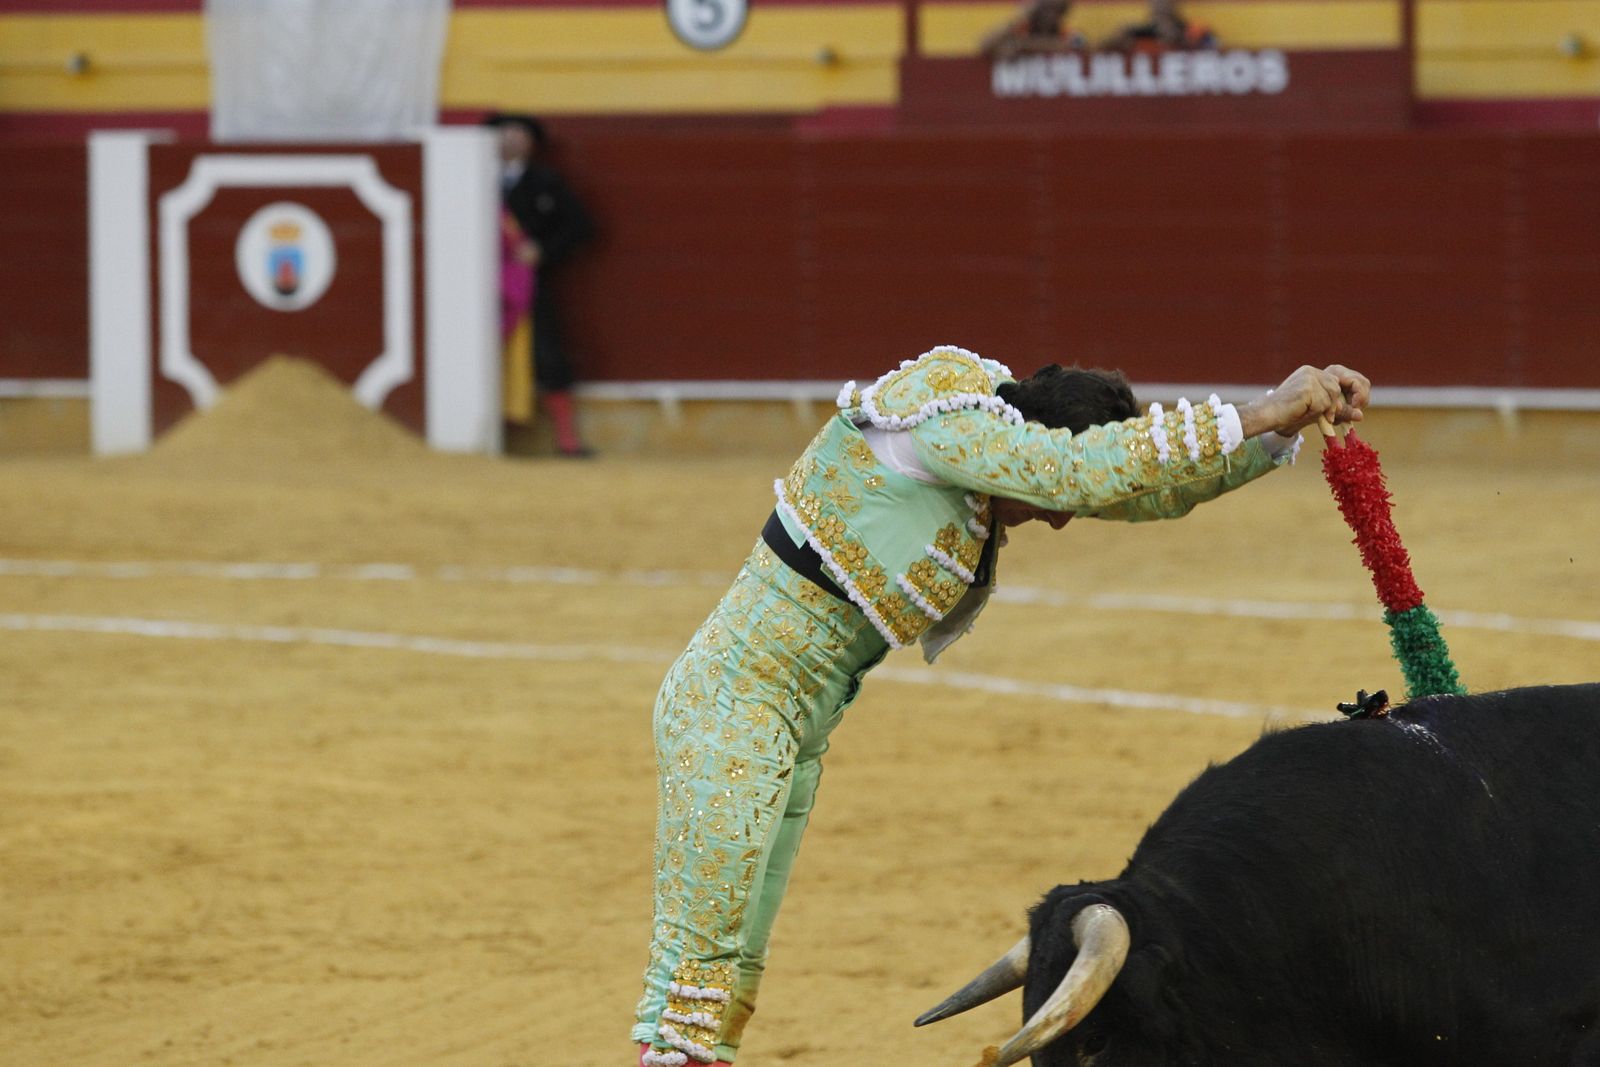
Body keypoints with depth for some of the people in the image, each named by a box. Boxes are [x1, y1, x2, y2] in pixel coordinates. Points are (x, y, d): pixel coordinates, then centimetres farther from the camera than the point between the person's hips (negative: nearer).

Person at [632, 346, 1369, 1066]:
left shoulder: (992, 433, 9)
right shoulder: (936, 421, -18)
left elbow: (1150, 489, 9)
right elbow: (1084, 472, -29)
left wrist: (1282, 425, -4)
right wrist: (1255, 418, -26)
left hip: (798, 731, 10)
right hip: (736, 703, -10)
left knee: (735, 972, 10)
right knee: (699, 959, -11)